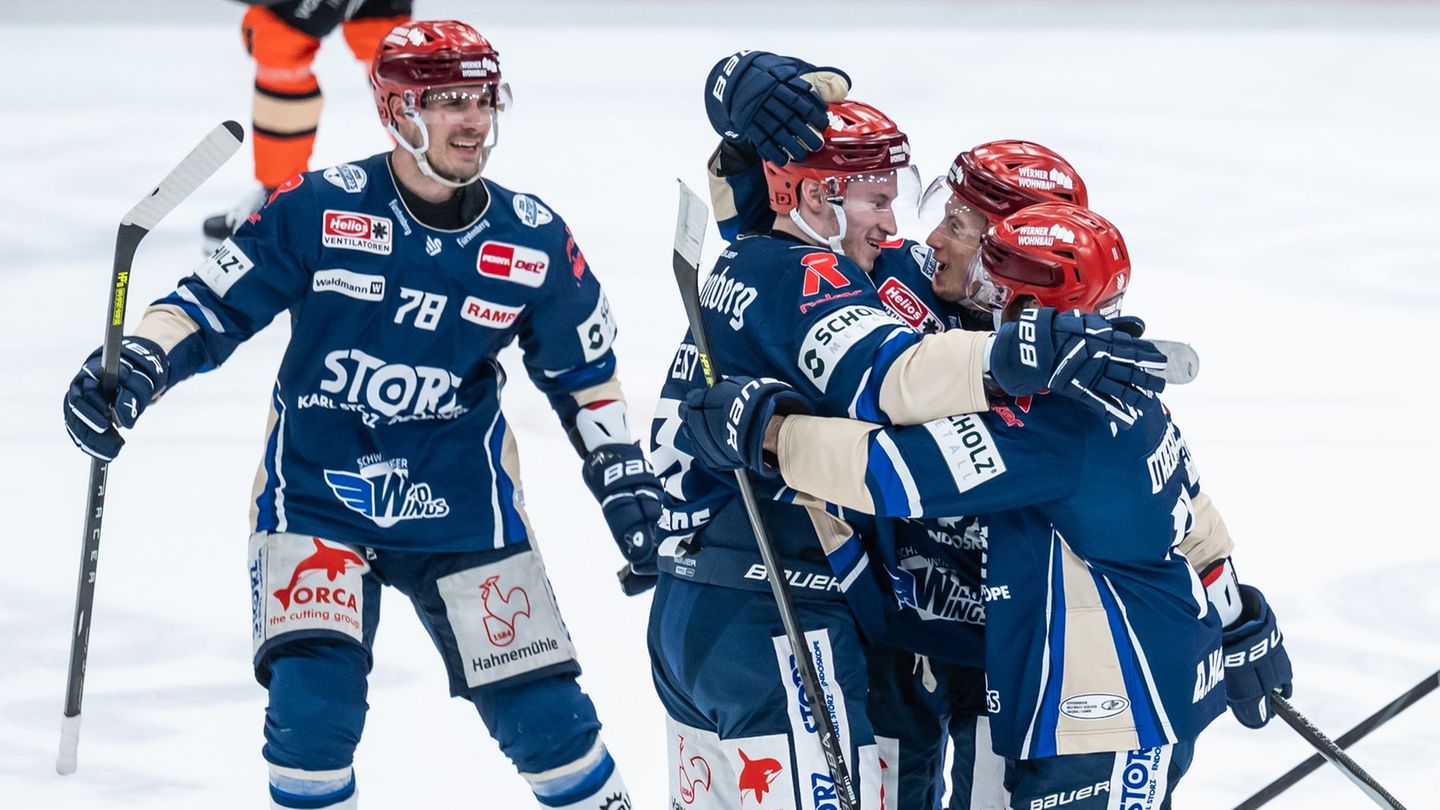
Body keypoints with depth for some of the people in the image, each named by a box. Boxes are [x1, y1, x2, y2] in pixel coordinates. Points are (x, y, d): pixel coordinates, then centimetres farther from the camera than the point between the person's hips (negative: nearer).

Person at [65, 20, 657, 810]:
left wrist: (626, 482, 8)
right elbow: (213, 302, -8)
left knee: (543, 713, 2)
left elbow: (584, 373, 10)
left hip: (460, 504, 2)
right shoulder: (319, 210, -12)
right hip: (315, 496, -2)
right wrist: (134, 367, -25)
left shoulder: (534, 241, -4)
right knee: (312, 704, -19)